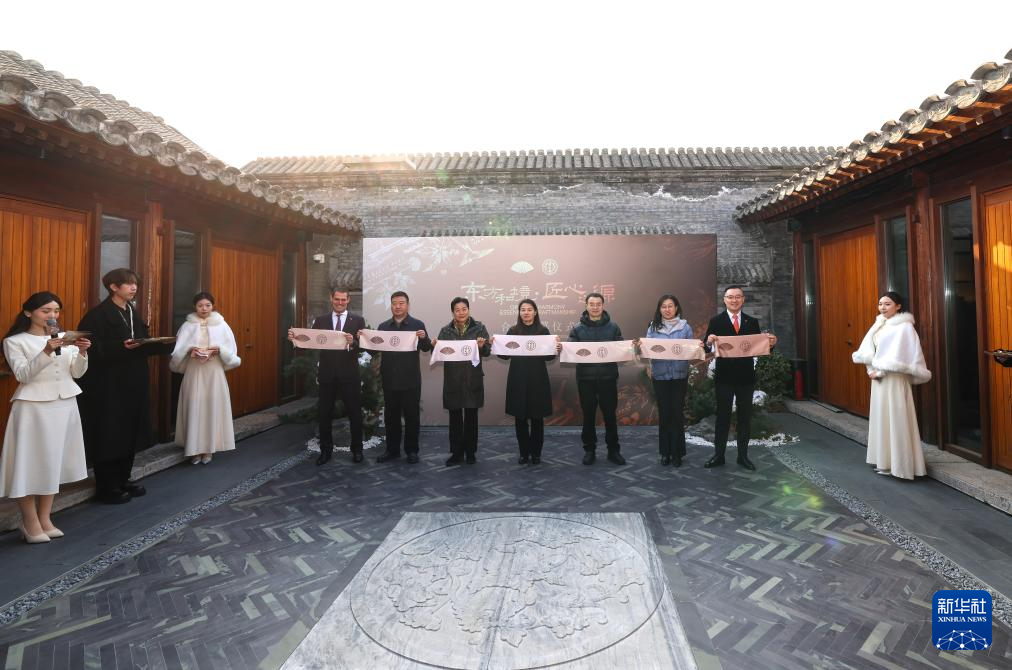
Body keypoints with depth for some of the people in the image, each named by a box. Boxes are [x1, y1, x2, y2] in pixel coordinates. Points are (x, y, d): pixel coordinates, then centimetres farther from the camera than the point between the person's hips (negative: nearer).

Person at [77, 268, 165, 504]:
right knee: (109, 435, 1)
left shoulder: (132, 312, 11)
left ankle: (122, 480, 25)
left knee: (130, 433, 13)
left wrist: (163, 343, -6)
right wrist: (121, 346, -30)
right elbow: (91, 348, -18)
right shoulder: (98, 314, -11)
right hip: (107, 386, -8)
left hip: (133, 384, 8)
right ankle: (106, 488, 13)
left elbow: (142, 345, 11)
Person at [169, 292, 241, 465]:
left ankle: (209, 448, 11)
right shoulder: (188, 326, 4)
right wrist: (190, 350, -17)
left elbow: (231, 350, 3)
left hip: (214, 372, 0)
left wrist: (217, 349, -14)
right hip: (193, 372, 0)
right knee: (194, 408, 0)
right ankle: (194, 449, 9)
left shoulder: (221, 325, 3)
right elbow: (178, 351, 1)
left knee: (213, 407, 1)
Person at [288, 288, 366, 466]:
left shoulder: (358, 320, 0)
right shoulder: (320, 321, 7)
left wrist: (352, 342, -30)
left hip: (349, 375, -2)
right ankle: (326, 450, 24)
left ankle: (356, 450, 23)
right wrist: (295, 338, -20)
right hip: (327, 374, 2)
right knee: (324, 414, 9)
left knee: (355, 414, 7)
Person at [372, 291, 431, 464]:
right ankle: (392, 450, 23)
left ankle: (411, 450, 17)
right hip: (389, 379, 3)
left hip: (410, 379, -3)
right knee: (390, 416, 11)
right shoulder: (383, 326, 10)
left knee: (412, 416, 5)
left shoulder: (417, 324, -1)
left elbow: (426, 348, -7)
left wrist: (424, 338, -27)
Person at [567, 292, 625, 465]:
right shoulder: (578, 328, 3)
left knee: (610, 415, 8)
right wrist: (561, 349, -22)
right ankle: (589, 450, 22)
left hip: (608, 377, 0)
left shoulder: (613, 327, 4)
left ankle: (613, 450, 21)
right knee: (588, 415, 9)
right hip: (585, 378, 0)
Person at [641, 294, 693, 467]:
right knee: (663, 413, 7)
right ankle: (665, 452, 19)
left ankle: (677, 452, 16)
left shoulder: (685, 327, 2)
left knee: (677, 413, 3)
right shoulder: (653, 327, 5)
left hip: (679, 376, -1)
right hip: (660, 375, 1)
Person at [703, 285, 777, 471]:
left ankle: (743, 456, 23)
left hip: (746, 377, 3)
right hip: (724, 377, -3)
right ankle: (718, 455, 15)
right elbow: (706, 346, -10)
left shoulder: (752, 322, 6)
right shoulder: (716, 321, -3)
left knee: (745, 417, 11)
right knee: (723, 417, 7)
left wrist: (770, 343, -15)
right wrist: (708, 341, -32)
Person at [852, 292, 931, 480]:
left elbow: (898, 358, -18)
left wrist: (879, 371, -14)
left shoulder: (904, 327, -11)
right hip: (879, 379, 8)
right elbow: (867, 350, 7)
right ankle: (885, 460, 22)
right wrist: (872, 370, -5)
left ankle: (897, 463, 9)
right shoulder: (880, 325, 11)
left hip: (894, 380, -8)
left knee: (895, 419, -1)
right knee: (881, 418, 12)